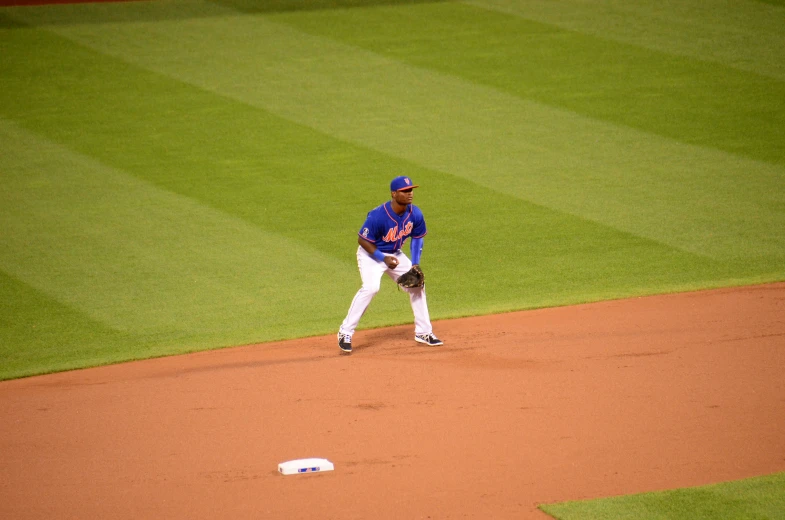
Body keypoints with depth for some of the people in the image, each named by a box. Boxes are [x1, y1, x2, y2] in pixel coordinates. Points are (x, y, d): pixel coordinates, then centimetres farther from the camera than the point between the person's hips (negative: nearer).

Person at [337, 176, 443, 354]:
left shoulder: (415, 214, -14)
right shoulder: (378, 216, -32)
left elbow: (417, 237, 3)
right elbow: (362, 240, -22)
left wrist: (415, 264, -4)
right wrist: (383, 258, -25)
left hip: (395, 255, 7)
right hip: (371, 253, -7)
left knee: (416, 284, 7)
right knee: (371, 287, -28)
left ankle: (423, 332, 22)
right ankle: (345, 333, -21)